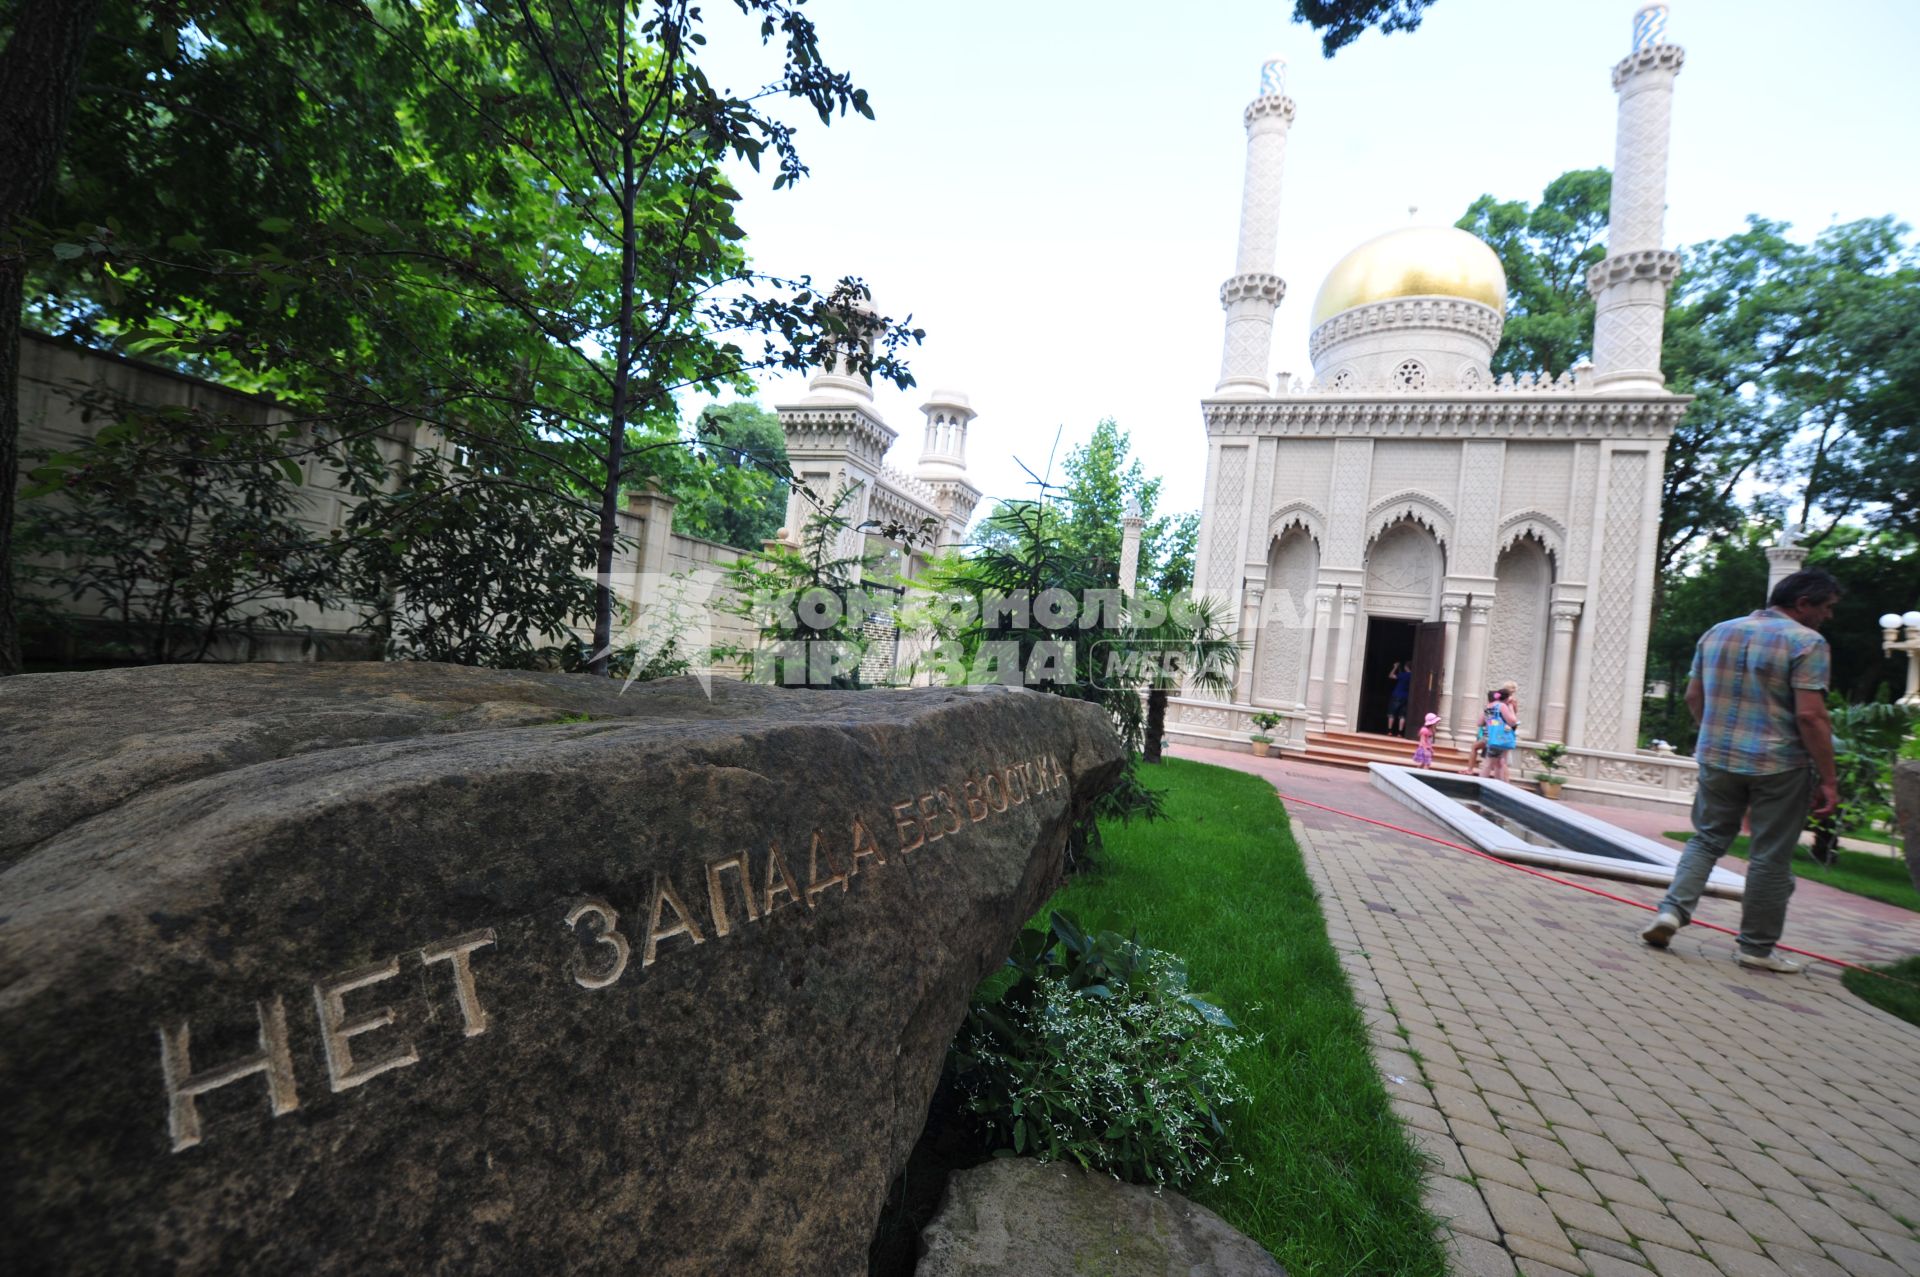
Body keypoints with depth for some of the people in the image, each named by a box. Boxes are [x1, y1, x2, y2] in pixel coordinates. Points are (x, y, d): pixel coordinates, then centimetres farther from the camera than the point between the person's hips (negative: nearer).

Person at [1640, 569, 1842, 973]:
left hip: (1717, 759, 4)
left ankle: (1673, 909, 1)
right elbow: (1811, 716, -16)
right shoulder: (1807, 643, -10)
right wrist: (1828, 780, -11)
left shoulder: (1717, 633, 7)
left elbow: (1693, 698, 12)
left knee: (1708, 838, 16)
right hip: (1780, 766, -4)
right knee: (1771, 857, 7)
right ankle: (1757, 947, 16)